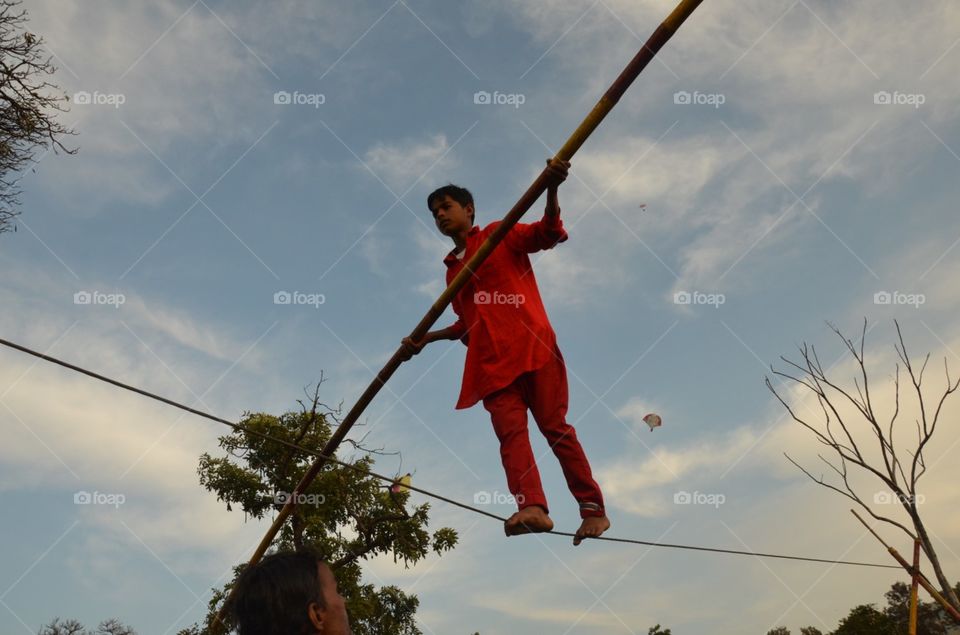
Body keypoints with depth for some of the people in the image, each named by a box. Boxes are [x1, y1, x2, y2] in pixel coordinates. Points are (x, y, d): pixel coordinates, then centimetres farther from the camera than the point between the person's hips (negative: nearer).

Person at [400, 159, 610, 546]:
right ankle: (532, 507, -30)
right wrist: (425, 339, 23)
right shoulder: (453, 269, 26)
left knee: (554, 426, -8)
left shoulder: (501, 234, 11)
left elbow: (549, 234, -5)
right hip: (491, 359, 5)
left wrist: (551, 189, -22)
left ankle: (593, 508, -2)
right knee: (510, 431, -15)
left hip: (532, 344, -5)